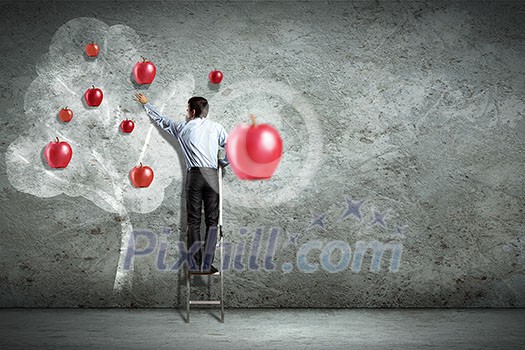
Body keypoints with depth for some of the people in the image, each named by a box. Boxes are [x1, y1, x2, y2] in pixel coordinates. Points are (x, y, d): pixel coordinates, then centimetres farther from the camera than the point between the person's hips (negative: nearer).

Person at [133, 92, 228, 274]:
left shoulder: (183, 128, 9)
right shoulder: (216, 127, 8)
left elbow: (161, 120, 24)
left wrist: (146, 104, 38)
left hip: (194, 175, 0)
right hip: (212, 175, 0)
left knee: (193, 221, 4)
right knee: (212, 221, 3)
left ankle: (195, 265, 1)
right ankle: (207, 265, -2)